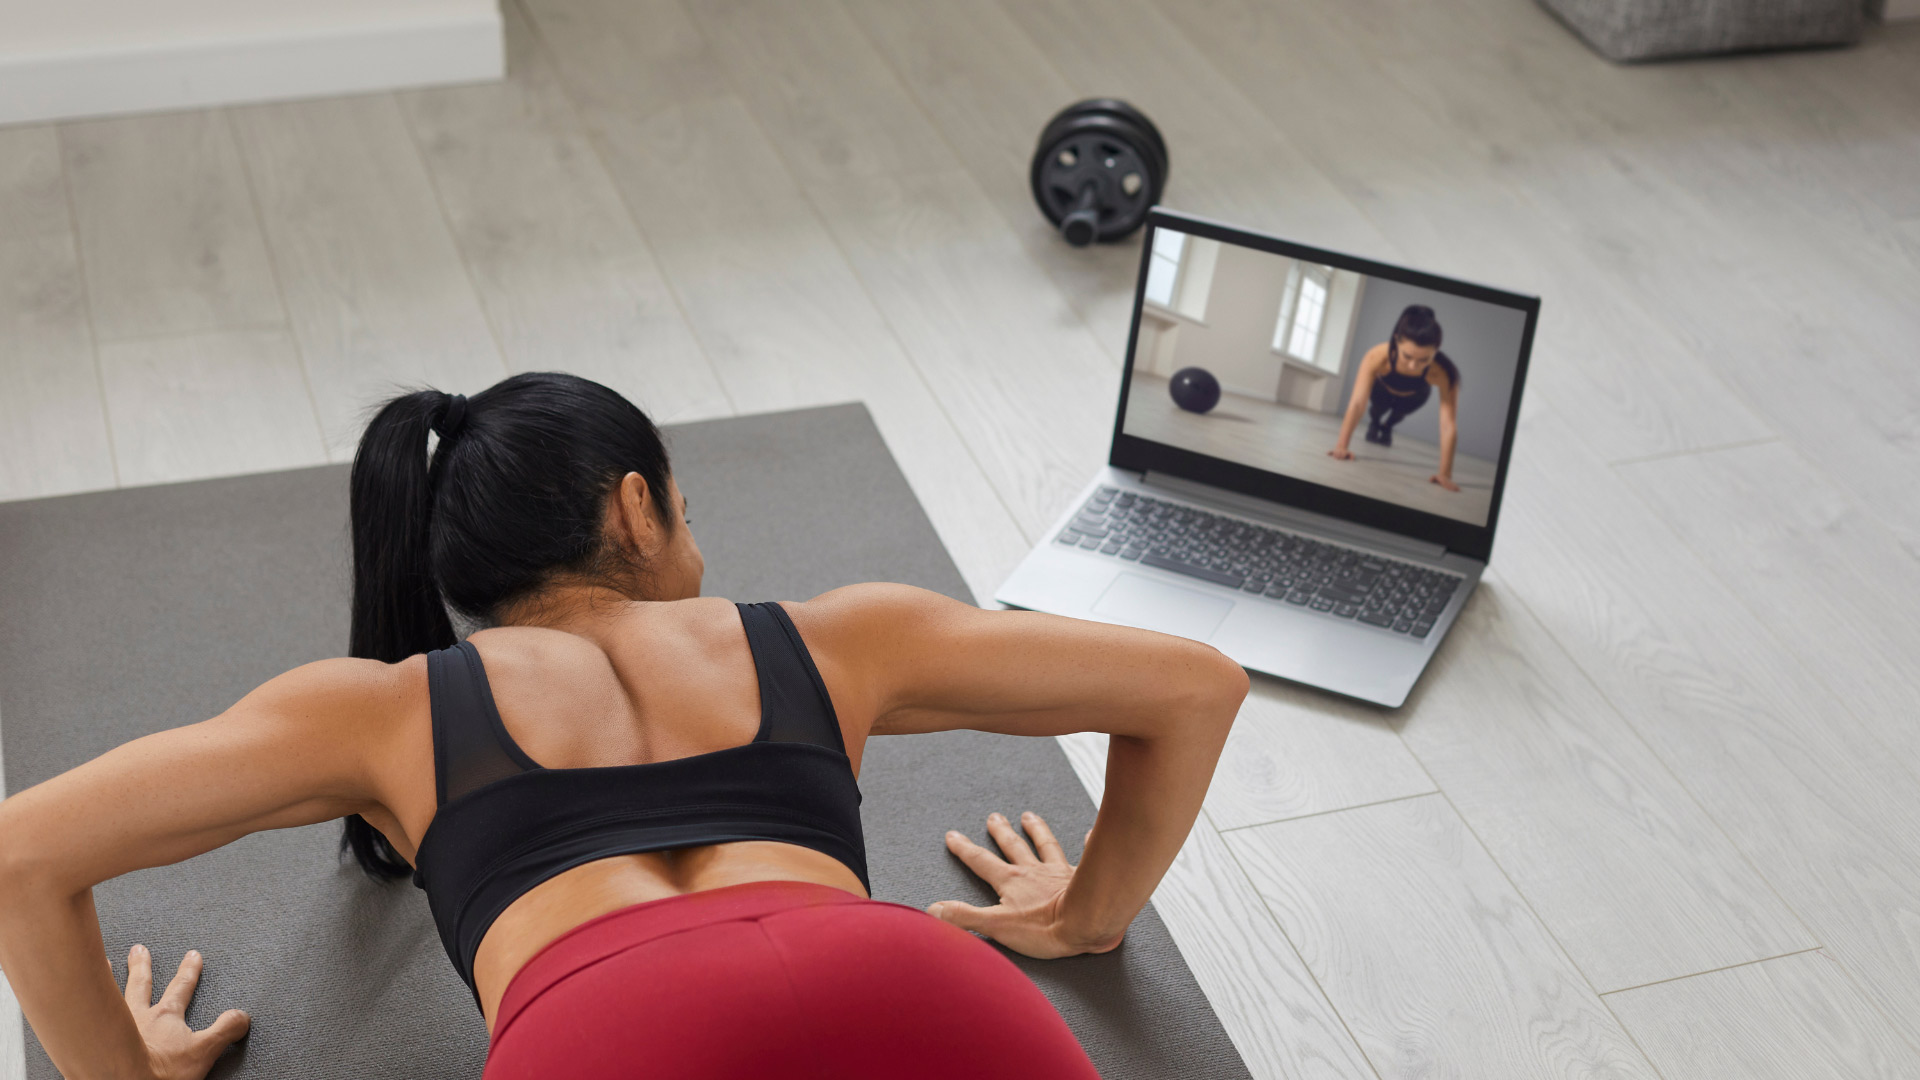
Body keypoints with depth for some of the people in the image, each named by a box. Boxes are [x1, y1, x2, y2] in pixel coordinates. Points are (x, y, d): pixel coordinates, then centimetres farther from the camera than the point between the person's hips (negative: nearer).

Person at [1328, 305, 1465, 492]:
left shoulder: (1443, 373, -47)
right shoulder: (1378, 356, -49)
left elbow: (1449, 425, -49)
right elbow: (1357, 403, -49)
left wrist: (1445, 475, -53)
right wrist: (1341, 447, -53)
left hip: (1413, 396, 0)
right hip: (1381, 389, 0)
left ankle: (1386, 428, 38)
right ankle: (1374, 424, 23)